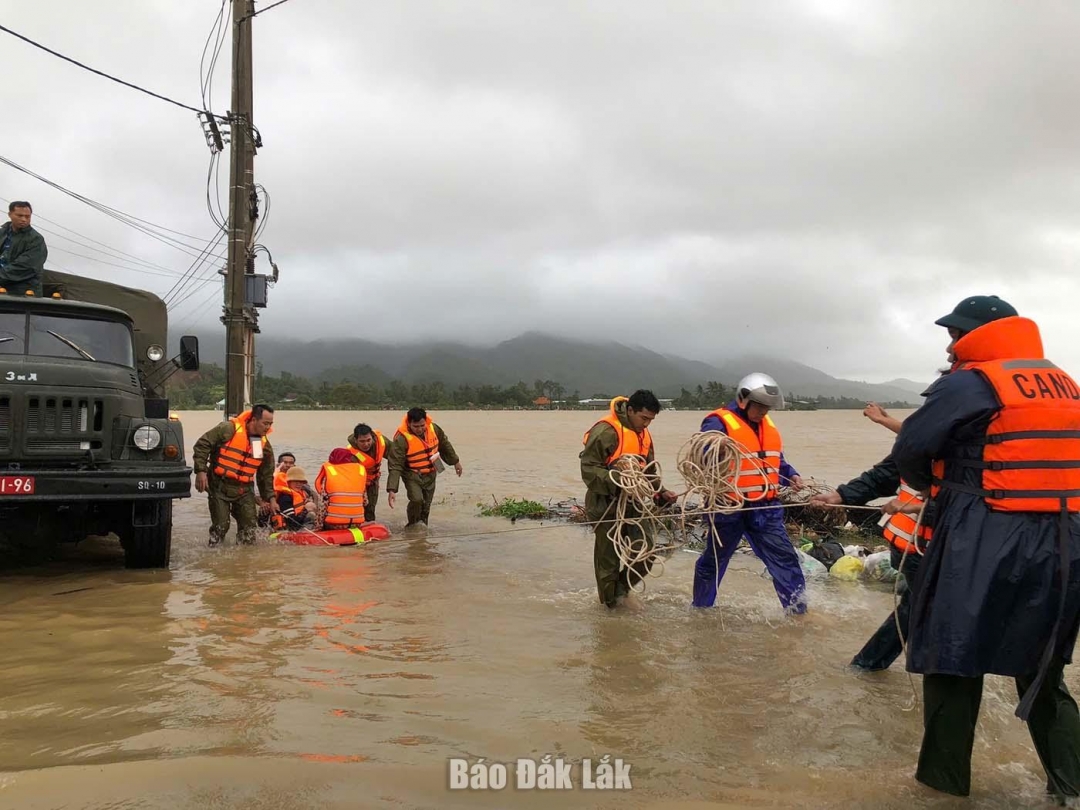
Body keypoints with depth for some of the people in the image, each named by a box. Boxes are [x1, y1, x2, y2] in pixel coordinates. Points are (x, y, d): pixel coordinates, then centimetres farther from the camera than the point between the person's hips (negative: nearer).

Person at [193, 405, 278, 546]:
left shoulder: (265, 445, 4)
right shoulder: (229, 429, -14)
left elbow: (266, 475, 13)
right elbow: (202, 445, -12)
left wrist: (270, 498, 10)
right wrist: (201, 470, -18)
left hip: (244, 489, 5)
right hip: (220, 486, -5)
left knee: (250, 526, 3)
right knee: (220, 526, -4)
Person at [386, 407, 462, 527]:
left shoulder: (433, 428, -11)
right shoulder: (401, 439, -27)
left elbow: (444, 444, 9)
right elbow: (395, 466, -27)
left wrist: (455, 461, 20)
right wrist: (392, 490, -33)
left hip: (430, 474, 5)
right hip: (412, 475, -5)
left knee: (426, 505, 12)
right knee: (416, 500, -23)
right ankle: (412, 526, 1)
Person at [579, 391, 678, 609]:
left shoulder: (644, 435, 11)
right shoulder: (605, 431, -18)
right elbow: (588, 469, -19)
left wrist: (661, 492, 1)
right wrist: (617, 483, -30)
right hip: (605, 504, -7)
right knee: (609, 559, 3)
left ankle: (620, 588, 24)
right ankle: (610, 605, 20)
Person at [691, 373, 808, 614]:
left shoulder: (767, 425, 13)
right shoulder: (719, 423, -13)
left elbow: (776, 461, 23)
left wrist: (791, 476, 4)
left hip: (765, 508, 6)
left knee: (785, 558, 3)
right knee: (714, 561, 10)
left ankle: (798, 610, 12)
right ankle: (701, 608, 29)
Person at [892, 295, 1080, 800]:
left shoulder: (969, 383, -9)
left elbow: (909, 452, -6)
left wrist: (932, 486, 15)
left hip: (984, 546, -7)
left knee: (953, 659, 7)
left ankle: (945, 779, 16)